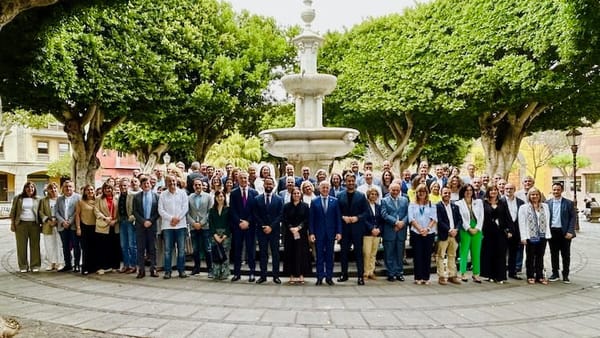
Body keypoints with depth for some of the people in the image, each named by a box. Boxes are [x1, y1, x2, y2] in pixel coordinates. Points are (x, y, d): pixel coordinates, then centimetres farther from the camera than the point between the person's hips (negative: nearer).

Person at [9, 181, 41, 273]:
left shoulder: (38, 199, 9)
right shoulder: (17, 198, 10)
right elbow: (13, 211, 9)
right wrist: (12, 223, 1)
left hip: (34, 224, 0)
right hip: (21, 224, 0)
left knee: (35, 245, -1)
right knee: (21, 246, 2)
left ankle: (35, 266, 5)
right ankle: (23, 266, 9)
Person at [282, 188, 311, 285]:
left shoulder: (305, 206, 3)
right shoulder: (287, 206, 5)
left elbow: (307, 220, -2)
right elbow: (284, 220, 1)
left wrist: (298, 228, -13)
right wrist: (291, 228, -12)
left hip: (302, 233, 0)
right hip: (289, 233, 0)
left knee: (301, 253, 0)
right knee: (291, 253, 1)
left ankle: (301, 275, 5)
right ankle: (292, 275, 6)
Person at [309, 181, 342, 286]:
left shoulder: (335, 201, 4)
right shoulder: (314, 202, 3)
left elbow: (338, 217, 3)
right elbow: (311, 219, 2)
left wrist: (339, 232, -4)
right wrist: (312, 233, -6)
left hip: (331, 232, 1)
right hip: (319, 233, 0)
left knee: (330, 255, 6)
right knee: (319, 256, 4)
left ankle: (329, 277, 14)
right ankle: (320, 277, 11)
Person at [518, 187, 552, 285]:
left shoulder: (545, 206, 11)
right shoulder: (524, 207, 0)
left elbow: (547, 221, 9)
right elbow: (522, 223, -4)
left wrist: (547, 234, 1)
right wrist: (523, 237, -10)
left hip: (542, 236, 3)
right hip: (530, 236, -3)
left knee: (540, 257, 8)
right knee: (530, 257, 5)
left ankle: (540, 276, 16)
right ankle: (530, 276, 13)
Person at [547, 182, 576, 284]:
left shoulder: (569, 203, 1)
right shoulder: (547, 203, 5)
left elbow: (573, 217, -2)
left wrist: (570, 232, -11)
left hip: (564, 232, -1)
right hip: (552, 232, 2)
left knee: (566, 255, 5)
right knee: (554, 254, 9)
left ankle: (565, 275, 14)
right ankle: (555, 274, 19)